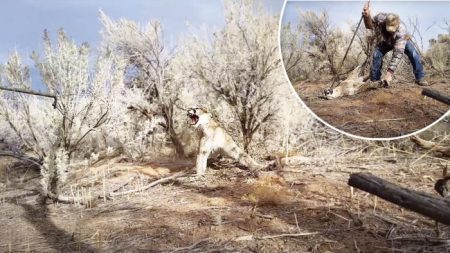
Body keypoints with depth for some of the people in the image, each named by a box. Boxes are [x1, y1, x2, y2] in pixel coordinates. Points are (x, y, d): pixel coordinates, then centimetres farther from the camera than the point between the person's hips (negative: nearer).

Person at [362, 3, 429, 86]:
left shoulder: (401, 31, -44)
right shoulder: (380, 18, -37)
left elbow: (398, 54, -48)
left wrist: (389, 73, -54)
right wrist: (367, 16, -38)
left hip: (401, 41, -2)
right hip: (385, 42, 2)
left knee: (413, 54, -26)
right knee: (376, 54, -24)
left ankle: (420, 78, -11)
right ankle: (375, 80, -12)